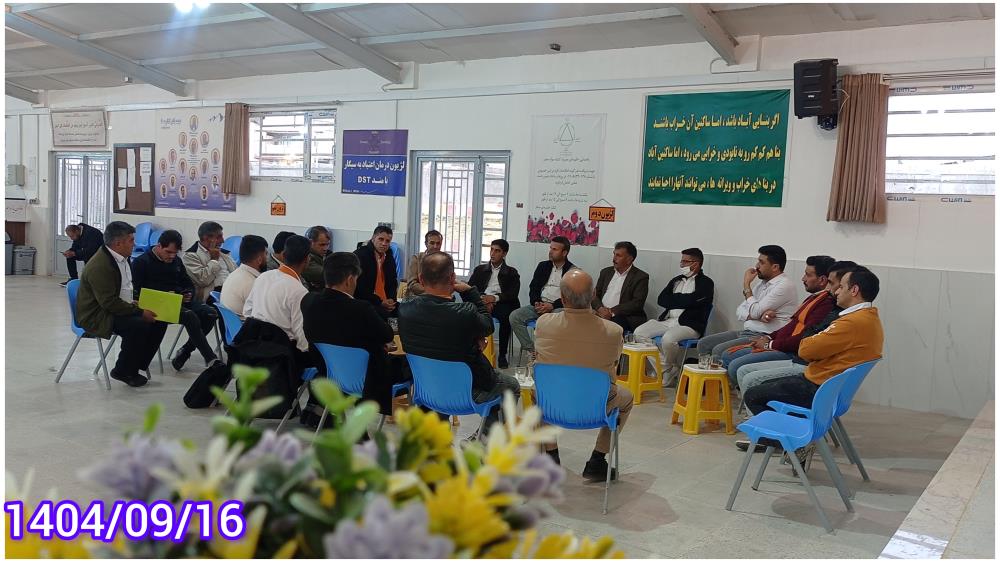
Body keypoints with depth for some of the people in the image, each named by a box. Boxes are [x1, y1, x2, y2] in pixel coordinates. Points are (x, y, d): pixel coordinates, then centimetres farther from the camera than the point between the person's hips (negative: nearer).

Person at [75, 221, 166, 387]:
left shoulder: (121, 258, 8)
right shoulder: (100, 265, -23)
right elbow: (109, 302, -27)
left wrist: (134, 303, 5)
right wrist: (140, 312, -25)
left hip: (121, 309, 10)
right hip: (97, 316, -10)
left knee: (159, 321, -4)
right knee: (138, 325, -30)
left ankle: (137, 366, 7)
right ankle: (123, 372, -10)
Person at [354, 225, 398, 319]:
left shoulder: (389, 257, 13)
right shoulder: (360, 255, -8)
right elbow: (359, 286, -14)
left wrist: (391, 300, -2)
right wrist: (379, 303, -15)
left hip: (386, 304, 7)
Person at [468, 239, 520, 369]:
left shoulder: (511, 273, 14)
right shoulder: (479, 269, 22)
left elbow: (513, 294, 0)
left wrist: (495, 298, -17)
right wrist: (482, 299, -10)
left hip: (501, 303, -2)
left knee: (506, 315, -36)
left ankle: (502, 354, -26)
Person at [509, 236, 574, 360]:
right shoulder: (543, 266, 18)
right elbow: (533, 288, 15)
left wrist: (552, 306, -18)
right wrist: (536, 302, -6)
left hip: (559, 308, -5)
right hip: (540, 305, 5)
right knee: (514, 316, -18)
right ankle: (531, 350, -13)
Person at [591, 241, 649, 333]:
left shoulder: (641, 277, 3)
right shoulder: (606, 272, 19)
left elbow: (637, 303, -8)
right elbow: (595, 295, 15)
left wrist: (611, 311, -15)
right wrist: (600, 308, -9)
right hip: (602, 314, 4)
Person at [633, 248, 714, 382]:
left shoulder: (706, 283, 1)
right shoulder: (676, 280, 21)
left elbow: (691, 301, -14)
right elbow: (661, 300, 7)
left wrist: (674, 299, 3)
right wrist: (682, 300, -5)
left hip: (689, 325, -7)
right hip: (667, 320, 7)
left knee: (667, 339, -35)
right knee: (639, 332, -13)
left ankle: (668, 371, -5)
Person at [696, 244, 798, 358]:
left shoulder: (784, 285, -13)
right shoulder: (762, 284, 15)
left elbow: (755, 311, -18)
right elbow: (739, 312, 9)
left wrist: (746, 284, -6)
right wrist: (759, 315, -13)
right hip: (746, 332, 9)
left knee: (719, 350, -25)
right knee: (704, 343, 2)